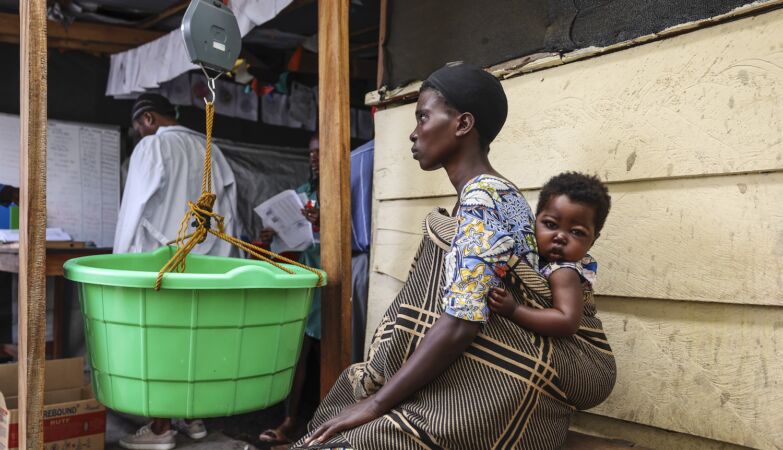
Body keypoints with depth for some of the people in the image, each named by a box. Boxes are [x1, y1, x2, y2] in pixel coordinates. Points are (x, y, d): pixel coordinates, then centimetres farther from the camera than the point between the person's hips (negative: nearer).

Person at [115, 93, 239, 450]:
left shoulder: (152, 146, -6)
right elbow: (228, 206, 8)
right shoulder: (209, 149, 11)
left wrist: (122, 262, -2)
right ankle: (193, 417, 19)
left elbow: (136, 208, -7)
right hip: (204, 260, 6)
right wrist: (218, 253, 11)